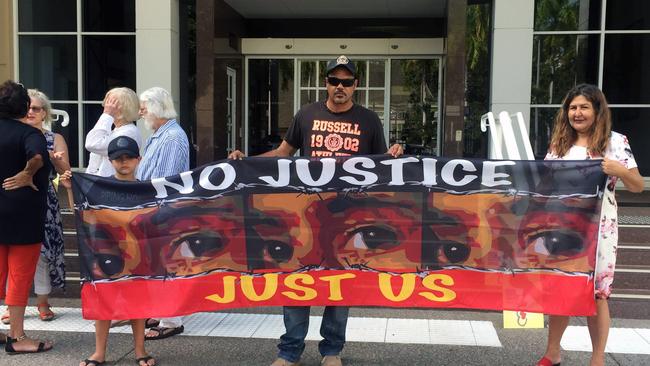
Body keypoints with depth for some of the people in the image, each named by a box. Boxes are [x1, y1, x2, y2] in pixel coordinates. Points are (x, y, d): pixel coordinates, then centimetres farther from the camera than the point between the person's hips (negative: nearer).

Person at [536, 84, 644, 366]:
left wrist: (618, 170, -20)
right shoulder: (558, 143, 10)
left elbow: (638, 186, -2)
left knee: (596, 295, 2)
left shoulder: (615, 142, -1)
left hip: (598, 230, -3)